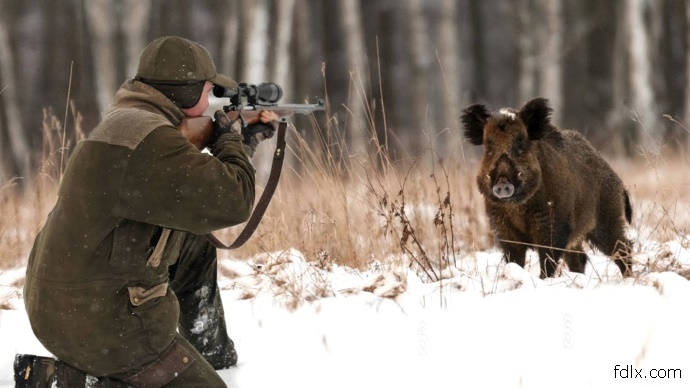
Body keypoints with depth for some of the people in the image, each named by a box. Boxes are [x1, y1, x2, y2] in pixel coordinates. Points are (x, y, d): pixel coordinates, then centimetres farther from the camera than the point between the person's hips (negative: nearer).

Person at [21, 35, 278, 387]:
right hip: (103, 328, -10)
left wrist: (249, 139, 23)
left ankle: (212, 355, 37)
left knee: (197, 251, 26)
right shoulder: (149, 141, -25)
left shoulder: (128, 121, 8)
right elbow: (232, 202, -23)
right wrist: (231, 141, -5)